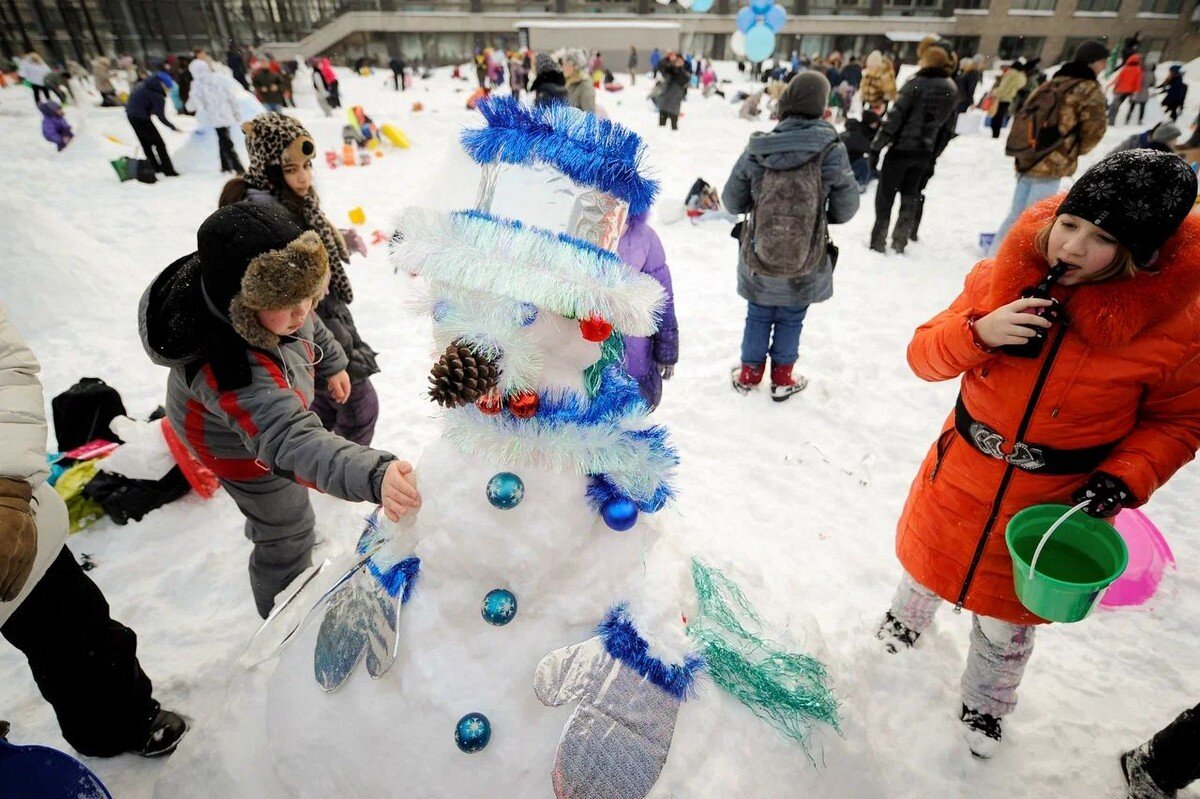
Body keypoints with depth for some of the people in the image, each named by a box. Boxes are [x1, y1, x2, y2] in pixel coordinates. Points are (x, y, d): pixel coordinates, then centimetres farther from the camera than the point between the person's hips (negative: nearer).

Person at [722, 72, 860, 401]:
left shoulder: (757, 149, -12)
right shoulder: (832, 152, -14)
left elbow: (731, 201, -3)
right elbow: (846, 209, -5)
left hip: (758, 260, 1)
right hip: (806, 264, -1)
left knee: (758, 317, 19)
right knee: (791, 320, 17)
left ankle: (749, 374, 34)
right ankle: (782, 379, 32)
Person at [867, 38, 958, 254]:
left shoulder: (916, 83, -11)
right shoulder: (952, 90, 8)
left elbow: (895, 116, -15)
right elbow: (947, 128, 11)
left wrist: (876, 146, -12)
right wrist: (933, 156, 17)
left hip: (901, 148, -6)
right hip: (924, 153, 6)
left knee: (885, 196, 3)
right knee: (910, 197, 15)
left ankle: (878, 241, 2)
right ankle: (900, 242, 18)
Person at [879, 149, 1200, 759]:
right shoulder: (1004, 274, -16)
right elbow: (925, 356, -9)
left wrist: (1123, 479, -20)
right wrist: (977, 331, -29)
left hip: (1056, 504, -1)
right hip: (960, 478, 1)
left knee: (1006, 620, 21)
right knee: (929, 566, 27)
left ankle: (985, 704, 53)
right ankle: (909, 617, 64)